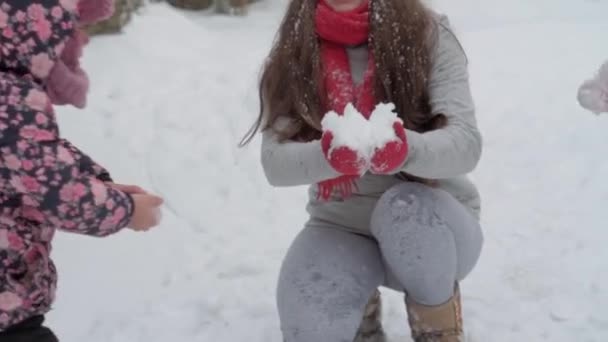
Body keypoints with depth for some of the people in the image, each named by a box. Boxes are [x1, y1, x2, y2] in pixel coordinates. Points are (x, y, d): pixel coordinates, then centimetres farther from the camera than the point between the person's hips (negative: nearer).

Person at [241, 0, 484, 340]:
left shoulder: (428, 34, -12)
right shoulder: (295, 51, -6)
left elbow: (466, 144, -21)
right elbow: (275, 161, -15)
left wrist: (407, 149, -44)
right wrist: (327, 155, -38)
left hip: (433, 222, -1)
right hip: (342, 226, 2)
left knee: (407, 208, -36)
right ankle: (360, 301, 13)